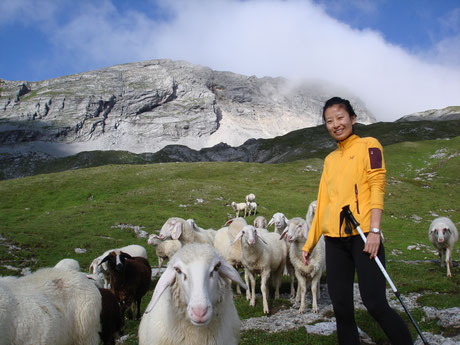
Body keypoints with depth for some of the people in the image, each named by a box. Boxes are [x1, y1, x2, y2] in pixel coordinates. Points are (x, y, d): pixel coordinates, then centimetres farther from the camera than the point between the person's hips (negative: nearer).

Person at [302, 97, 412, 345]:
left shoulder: (368, 145, 5)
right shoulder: (330, 159, 20)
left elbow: (377, 187, -5)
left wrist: (374, 231, -17)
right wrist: (309, 243, 18)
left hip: (363, 235, -5)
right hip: (334, 239, 5)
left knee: (375, 304, -11)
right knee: (341, 308, 4)